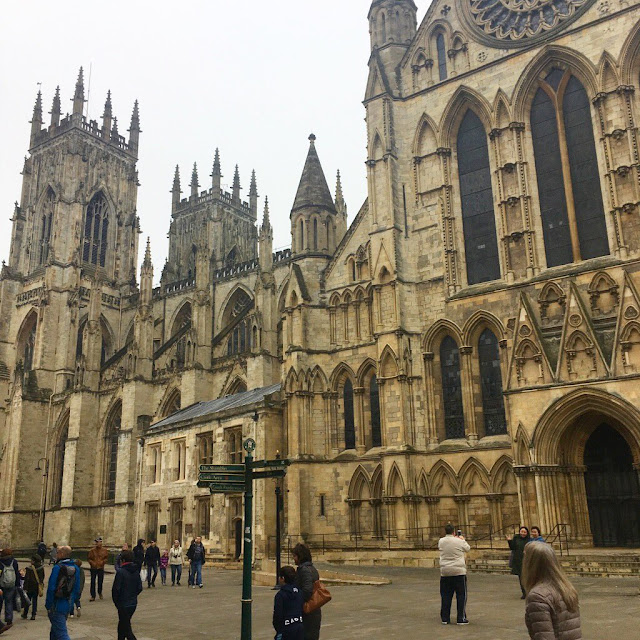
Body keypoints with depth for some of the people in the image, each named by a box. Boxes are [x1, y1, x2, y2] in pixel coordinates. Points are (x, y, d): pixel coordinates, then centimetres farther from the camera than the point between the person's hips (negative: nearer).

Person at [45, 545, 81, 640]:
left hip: (57, 605, -7)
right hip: (68, 605, 7)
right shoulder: (75, 568, 4)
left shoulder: (57, 568, -17)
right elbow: (77, 588, 9)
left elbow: (51, 588, -18)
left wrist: (48, 605, -10)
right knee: (55, 630, 25)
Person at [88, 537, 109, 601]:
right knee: (93, 582, -1)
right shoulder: (92, 550, -4)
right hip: (93, 568, -1)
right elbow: (89, 558, 3)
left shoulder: (104, 550, 0)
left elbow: (106, 557, 9)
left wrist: (103, 562, -8)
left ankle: (100, 592, 35)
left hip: (101, 568, 1)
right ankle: (93, 596, 7)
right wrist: (92, 563, -12)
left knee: (100, 581, 9)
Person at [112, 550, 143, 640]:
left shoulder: (120, 572, -17)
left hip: (123, 604, -7)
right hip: (133, 604, 7)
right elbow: (139, 588, 7)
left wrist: (116, 601, 0)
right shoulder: (136, 571, 3)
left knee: (126, 628, -2)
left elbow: (116, 589, -16)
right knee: (122, 624, 24)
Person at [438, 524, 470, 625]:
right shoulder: (459, 541, -9)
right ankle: (461, 618, 7)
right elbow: (468, 548, 10)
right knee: (461, 595, 6)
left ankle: (445, 618, 16)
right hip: (459, 571, -3)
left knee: (445, 595, 10)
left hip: (445, 572, 3)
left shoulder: (441, 541, 0)